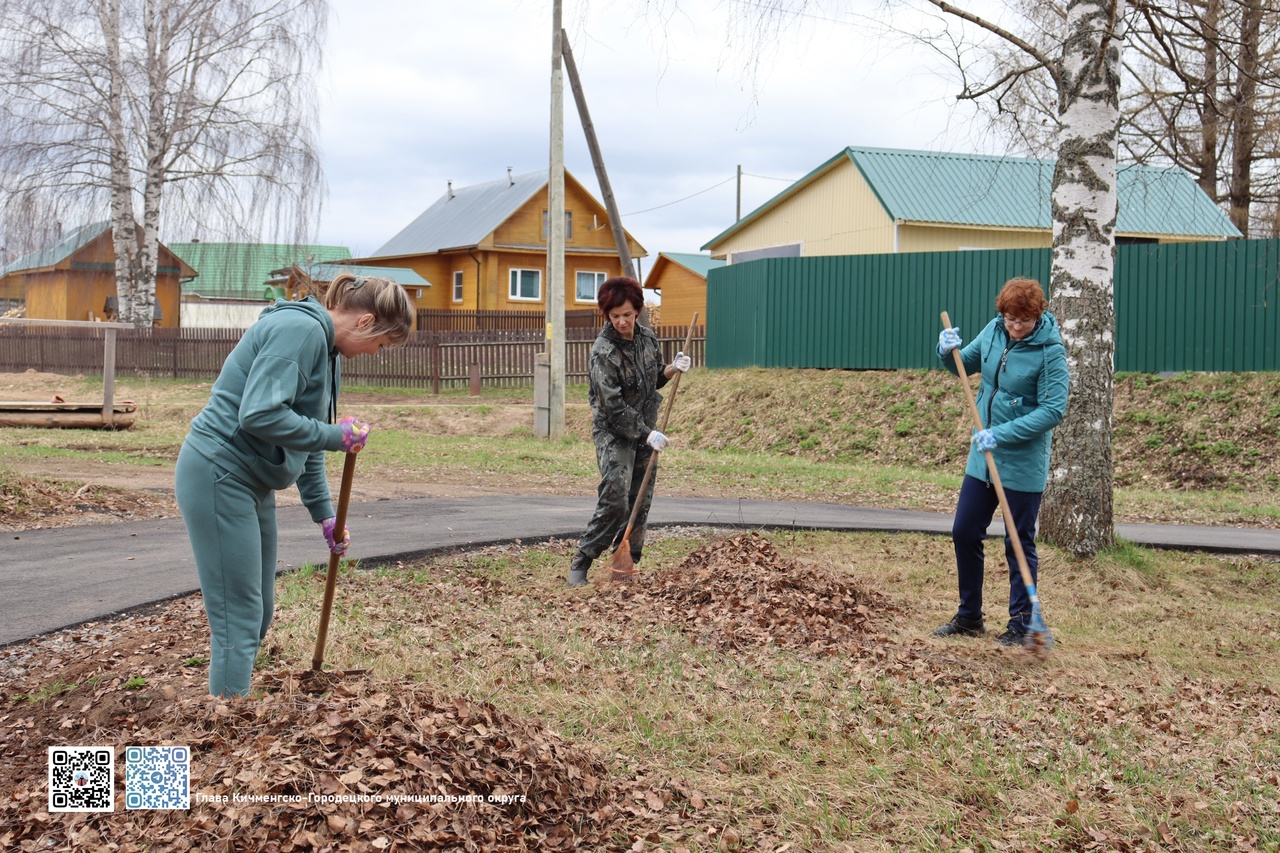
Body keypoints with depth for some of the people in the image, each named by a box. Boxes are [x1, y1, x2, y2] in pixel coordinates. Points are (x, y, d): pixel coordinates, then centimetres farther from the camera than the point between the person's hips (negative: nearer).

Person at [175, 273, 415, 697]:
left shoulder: (322, 344, 15)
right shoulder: (300, 329, -17)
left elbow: (304, 437, 22)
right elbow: (260, 415, -28)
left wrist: (325, 515, 21)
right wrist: (337, 436, -18)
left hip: (250, 482, 11)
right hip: (218, 475, -11)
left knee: (259, 613, 15)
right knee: (238, 620, -7)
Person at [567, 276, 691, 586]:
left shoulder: (647, 337, 3)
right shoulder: (603, 351, -18)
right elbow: (613, 406, -20)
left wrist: (672, 369, -3)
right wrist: (647, 433, -22)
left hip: (645, 431, 7)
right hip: (613, 432, -6)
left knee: (640, 504, 7)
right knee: (614, 502, -16)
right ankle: (580, 565, -6)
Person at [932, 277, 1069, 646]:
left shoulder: (1050, 351, -17)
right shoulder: (993, 332, 0)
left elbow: (1053, 409, -21)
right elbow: (964, 366, 14)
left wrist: (1003, 434, -26)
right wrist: (948, 352, -9)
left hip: (1024, 463, -6)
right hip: (983, 455, 6)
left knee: (1019, 545, 4)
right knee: (964, 532, 10)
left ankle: (1021, 623, 18)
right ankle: (969, 616, 24)